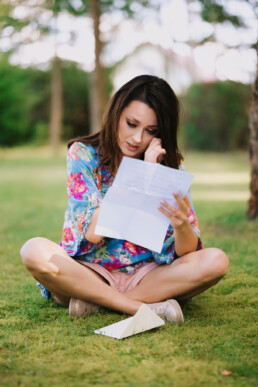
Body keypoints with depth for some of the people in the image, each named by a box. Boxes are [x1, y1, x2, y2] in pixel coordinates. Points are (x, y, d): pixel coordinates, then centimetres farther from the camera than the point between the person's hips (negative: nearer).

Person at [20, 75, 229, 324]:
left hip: (148, 277, 2)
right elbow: (93, 232, -17)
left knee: (215, 261, -24)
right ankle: (145, 307, -25)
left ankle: (96, 301, -19)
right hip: (89, 273, -2)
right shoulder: (83, 154, -6)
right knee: (35, 251, -31)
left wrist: (182, 226, -33)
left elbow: (187, 252, -9)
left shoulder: (171, 165, -2)